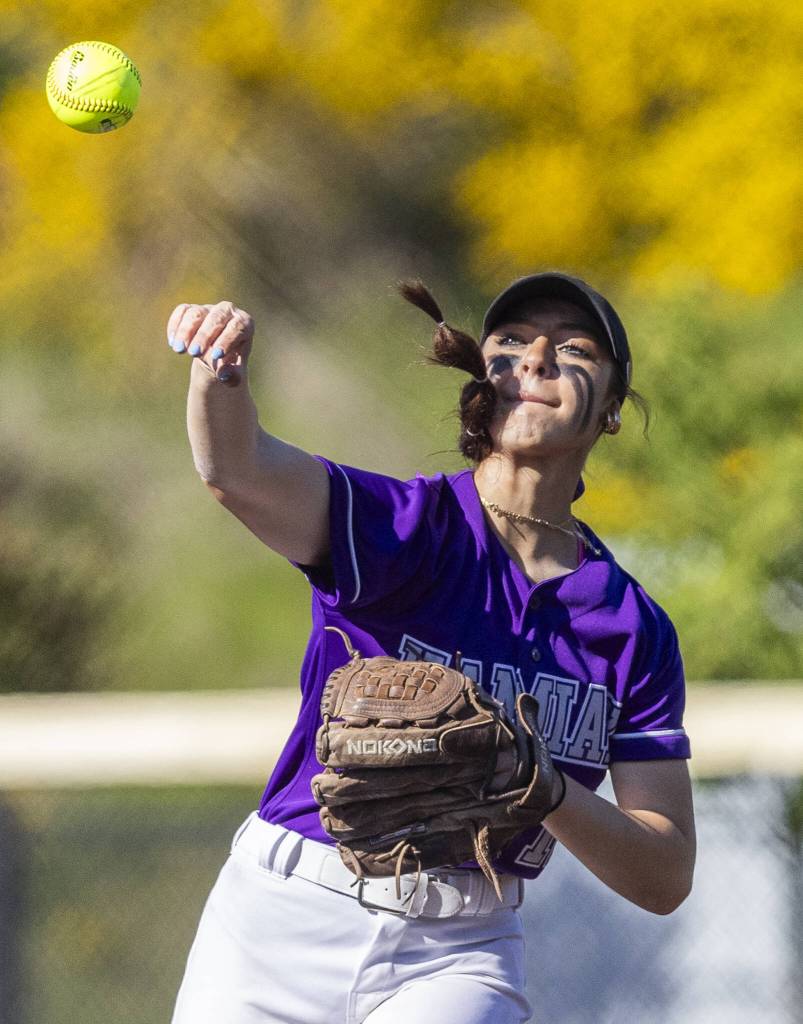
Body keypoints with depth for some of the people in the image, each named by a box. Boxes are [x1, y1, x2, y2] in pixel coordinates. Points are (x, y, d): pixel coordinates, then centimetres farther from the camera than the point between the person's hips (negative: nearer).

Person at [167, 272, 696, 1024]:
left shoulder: (635, 630, 3)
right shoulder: (405, 525, -5)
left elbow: (666, 879, 0)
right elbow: (237, 470, -26)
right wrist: (217, 371, -49)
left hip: (456, 958, 1)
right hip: (285, 923, -1)